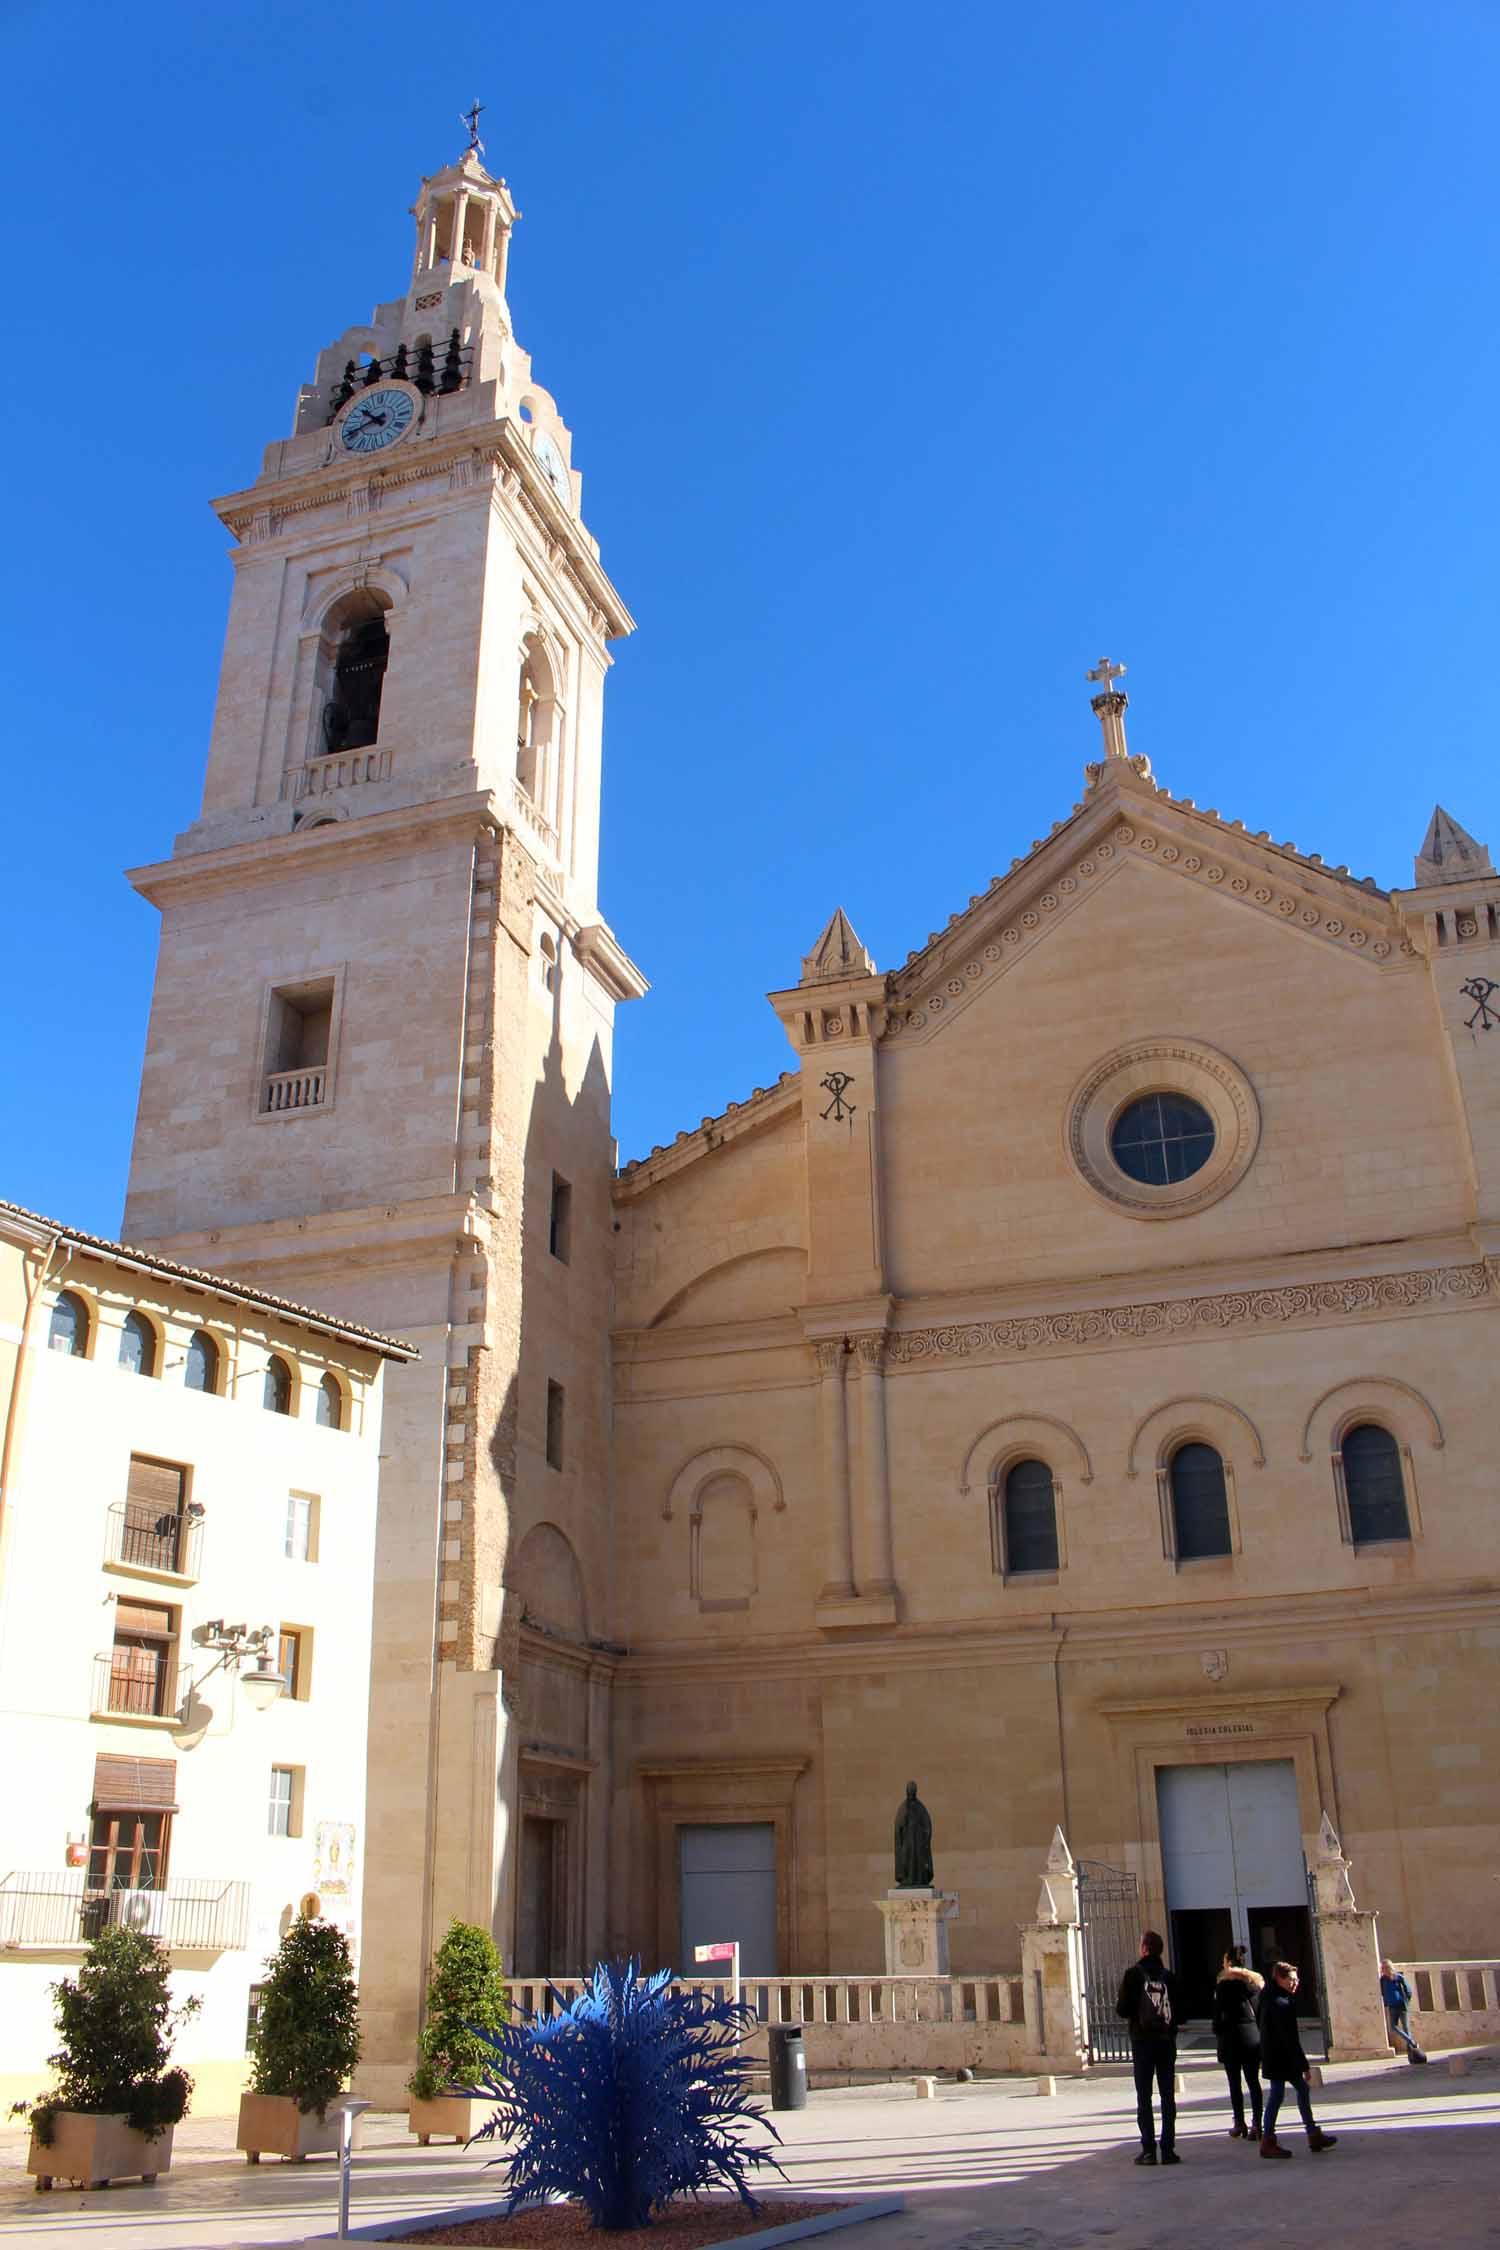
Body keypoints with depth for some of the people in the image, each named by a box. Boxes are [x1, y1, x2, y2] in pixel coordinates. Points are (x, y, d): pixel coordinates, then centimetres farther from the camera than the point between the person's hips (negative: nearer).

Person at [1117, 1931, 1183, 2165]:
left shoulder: (1133, 1974, -7)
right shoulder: (1168, 1976, 1)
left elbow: (1123, 2009, -9)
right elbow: (1180, 2013, 1)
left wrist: (1120, 2006, 13)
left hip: (1142, 2041, -2)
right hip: (1167, 2041, 2)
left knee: (1144, 2097, 3)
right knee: (1168, 2096, 7)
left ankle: (1148, 2150, -1)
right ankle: (1168, 2149, 5)